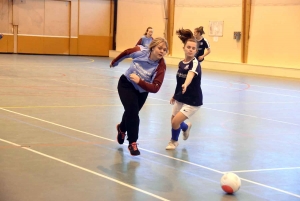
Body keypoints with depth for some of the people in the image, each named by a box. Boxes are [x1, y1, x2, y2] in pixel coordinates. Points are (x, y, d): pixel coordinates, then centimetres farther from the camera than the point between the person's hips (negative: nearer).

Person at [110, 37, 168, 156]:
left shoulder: (161, 66, -30)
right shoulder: (140, 51, -28)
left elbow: (155, 88, -35)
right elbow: (126, 53, -5)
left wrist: (139, 81, -49)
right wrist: (115, 62, 12)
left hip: (142, 91, 2)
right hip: (126, 84, -2)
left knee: (131, 113, 19)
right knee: (132, 112, -19)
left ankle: (122, 128, 55)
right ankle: (132, 143, -2)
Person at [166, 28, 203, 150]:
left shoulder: (195, 63, -23)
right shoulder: (180, 63, 0)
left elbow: (191, 74, -46)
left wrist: (186, 85, -66)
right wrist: (175, 95, 22)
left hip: (193, 101, -7)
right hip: (180, 98, 7)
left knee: (175, 122, -11)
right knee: (173, 121, 16)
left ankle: (174, 141, 20)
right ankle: (186, 127, 52)